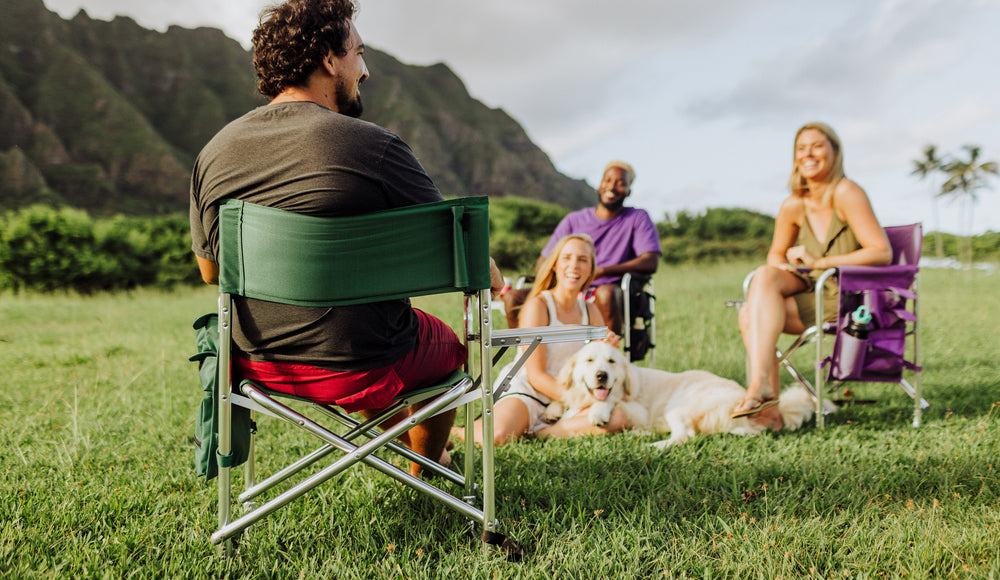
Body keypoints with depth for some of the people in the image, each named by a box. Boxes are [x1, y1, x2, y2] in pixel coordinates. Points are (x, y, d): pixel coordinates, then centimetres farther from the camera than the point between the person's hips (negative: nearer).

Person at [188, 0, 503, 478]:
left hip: (258, 362, 6)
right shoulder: (373, 148, -19)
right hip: (357, 369, -5)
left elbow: (211, 270, 10)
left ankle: (414, 441, 58)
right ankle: (424, 471, 48)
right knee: (450, 346, 26)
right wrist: (492, 279, 14)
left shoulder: (213, 152, -3)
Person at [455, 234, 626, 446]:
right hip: (523, 391, -5)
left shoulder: (590, 311, 9)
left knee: (618, 417, -21)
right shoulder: (537, 306, -10)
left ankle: (541, 432, -16)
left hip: (562, 399, 6)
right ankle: (463, 431, 0)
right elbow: (536, 375, -14)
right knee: (496, 438, -35)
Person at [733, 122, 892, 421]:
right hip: (813, 291, 6)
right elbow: (776, 253, 20)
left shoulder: (846, 193, -12)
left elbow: (882, 252, -17)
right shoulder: (793, 206, 6)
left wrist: (819, 262, -19)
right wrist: (781, 267, -5)